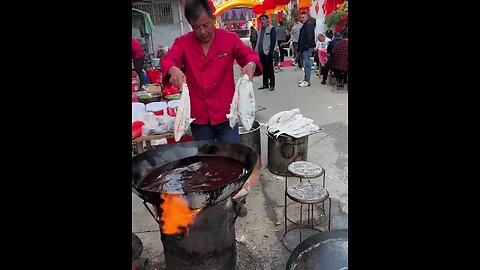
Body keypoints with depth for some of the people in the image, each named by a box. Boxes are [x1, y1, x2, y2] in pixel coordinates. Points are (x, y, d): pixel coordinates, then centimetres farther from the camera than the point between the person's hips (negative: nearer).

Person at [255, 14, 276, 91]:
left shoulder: (271, 29, -4)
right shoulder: (260, 29, 17)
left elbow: (273, 41, -10)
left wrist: (270, 52, -16)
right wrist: (256, 51, 13)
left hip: (268, 53, -6)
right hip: (261, 53, 6)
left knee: (270, 69, -1)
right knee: (264, 69, 11)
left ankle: (272, 85, 5)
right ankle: (265, 84, 18)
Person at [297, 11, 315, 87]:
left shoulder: (309, 24, -11)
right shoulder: (305, 25, 21)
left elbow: (309, 37, -20)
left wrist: (305, 47, -22)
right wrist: (300, 48, 20)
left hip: (307, 49, -11)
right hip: (304, 48, 11)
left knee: (307, 64, -9)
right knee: (305, 64, 14)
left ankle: (307, 81, -7)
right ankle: (305, 79, 22)